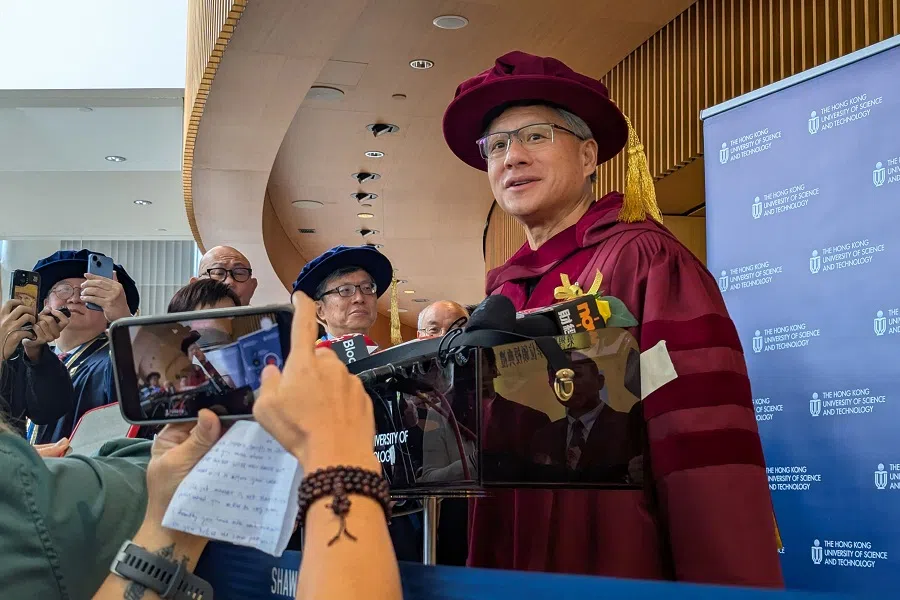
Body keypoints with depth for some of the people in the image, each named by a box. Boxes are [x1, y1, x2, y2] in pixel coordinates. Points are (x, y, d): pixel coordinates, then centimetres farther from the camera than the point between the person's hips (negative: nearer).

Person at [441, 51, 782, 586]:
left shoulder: (643, 259, -11)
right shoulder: (502, 292, 11)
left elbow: (706, 449, -19)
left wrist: (729, 592, -23)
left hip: (625, 573, -7)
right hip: (509, 573, 7)